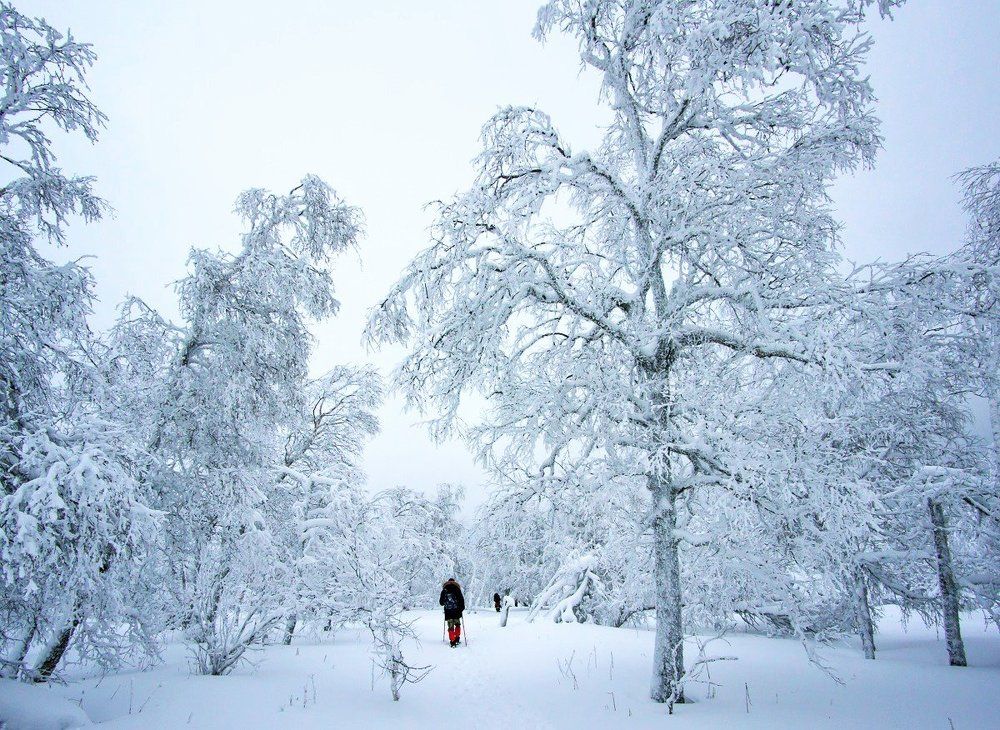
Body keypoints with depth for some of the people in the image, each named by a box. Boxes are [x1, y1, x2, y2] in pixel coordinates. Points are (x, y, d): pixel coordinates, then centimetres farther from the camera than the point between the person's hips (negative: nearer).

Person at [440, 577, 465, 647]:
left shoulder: (444, 591, 7)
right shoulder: (457, 590, 1)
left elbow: (441, 602, 12)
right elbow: (461, 599, -5)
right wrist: (462, 607, 7)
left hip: (448, 612, 1)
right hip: (456, 611, -1)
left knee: (451, 627, 4)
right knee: (457, 625, 16)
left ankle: (452, 641, -3)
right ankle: (457, 639, 10)